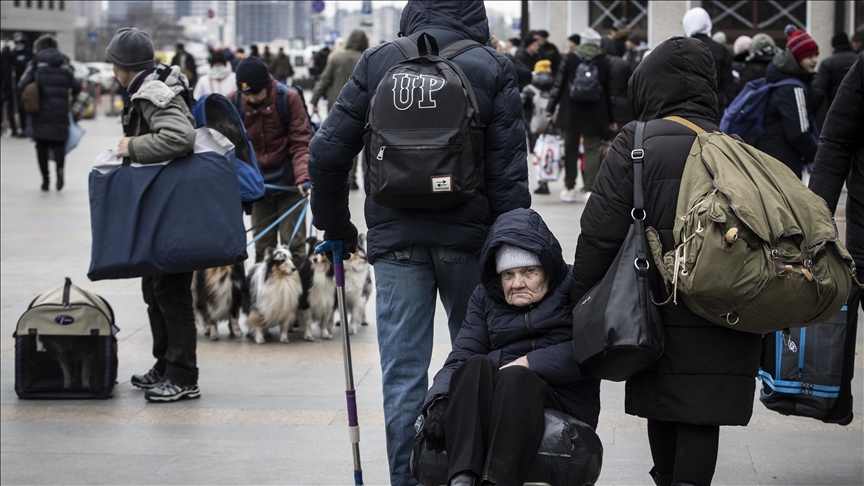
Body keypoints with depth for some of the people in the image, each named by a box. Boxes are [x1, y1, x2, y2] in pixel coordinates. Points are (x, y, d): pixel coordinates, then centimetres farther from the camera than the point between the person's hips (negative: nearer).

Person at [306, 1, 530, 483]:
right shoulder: (493, 69, -1)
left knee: (402, 372, 4)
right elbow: (509, 175, -5)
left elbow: (327, 153, 1)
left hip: (395, 240, 1)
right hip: (467, 239, 0)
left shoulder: (377, 63, 3)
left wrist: (335, 224, 14)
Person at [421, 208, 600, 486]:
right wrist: (440, 401, -13)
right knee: (476, 365, -29)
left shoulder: (573, 288, 9)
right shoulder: (485, 297, 20)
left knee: (515, 379, -34)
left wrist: (528, 364, -13)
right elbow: (460, 358, 6)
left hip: (563, 400, -3)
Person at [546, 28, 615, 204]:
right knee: (592, 149, 0)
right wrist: (611, 119, 9)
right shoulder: (604, 62, -1)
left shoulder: (570, 58, -2)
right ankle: (590, 188, -13)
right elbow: (608, 90, 3)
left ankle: (570, 188, 17)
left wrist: (550, 108, 4)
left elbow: (559, 85, -2)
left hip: (571, 112, 1)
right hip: (594, 114, -1)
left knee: (570, 149, 12)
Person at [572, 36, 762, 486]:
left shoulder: (635, 145, -3)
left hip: (663, 309, -2)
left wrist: (581, 301, 5)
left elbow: (600, 234, -5)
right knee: (701, 417, 3)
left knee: (662, 412, 13)